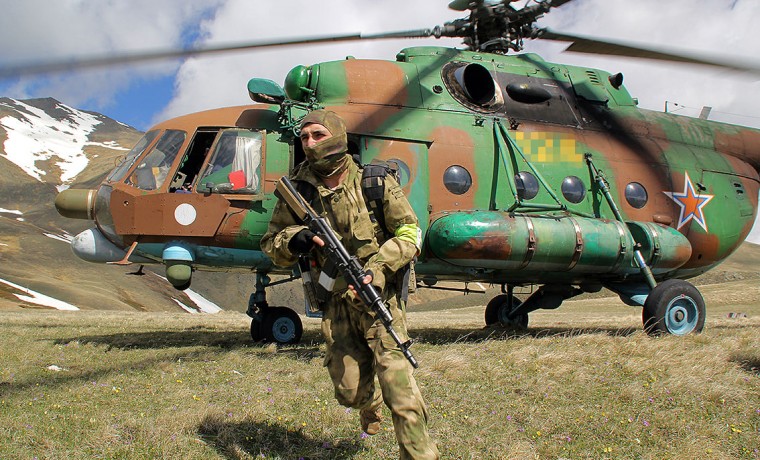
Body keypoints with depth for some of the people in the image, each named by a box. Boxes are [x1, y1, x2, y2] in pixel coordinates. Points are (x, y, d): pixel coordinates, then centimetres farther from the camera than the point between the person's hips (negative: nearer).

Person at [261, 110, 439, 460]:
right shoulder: (298, 190, -1)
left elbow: (409, 233, -6)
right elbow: (270, 244, 5)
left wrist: (375, 270, -20)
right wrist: (293, 241, -19)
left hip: (379, 297, -3)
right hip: (336, 303, 3)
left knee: (398, 386, -10)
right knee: (349, 390, 10)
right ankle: (371, 404, 46)